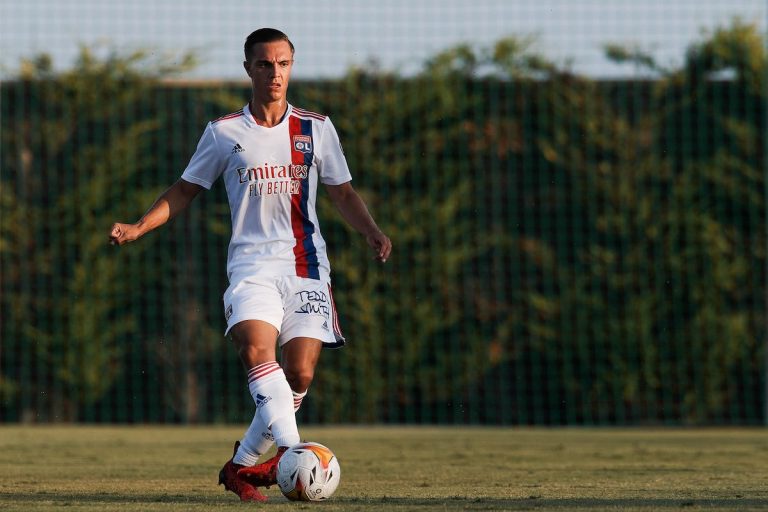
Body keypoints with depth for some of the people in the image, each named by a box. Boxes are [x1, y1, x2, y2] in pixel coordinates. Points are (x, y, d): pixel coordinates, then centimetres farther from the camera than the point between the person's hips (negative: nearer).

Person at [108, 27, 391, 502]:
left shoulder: (316, 128, 8)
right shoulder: (224, 133, 6)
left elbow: (344, 194, 13)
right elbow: (185, 190, 15)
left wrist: (372, 231, -4)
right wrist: (138, 228, 2)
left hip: (305, 263, 1)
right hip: (252, 262, -1)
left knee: (300, 373, -9)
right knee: (257, 347, -29)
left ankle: (243, 463, 8)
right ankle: (292, 450, -38)